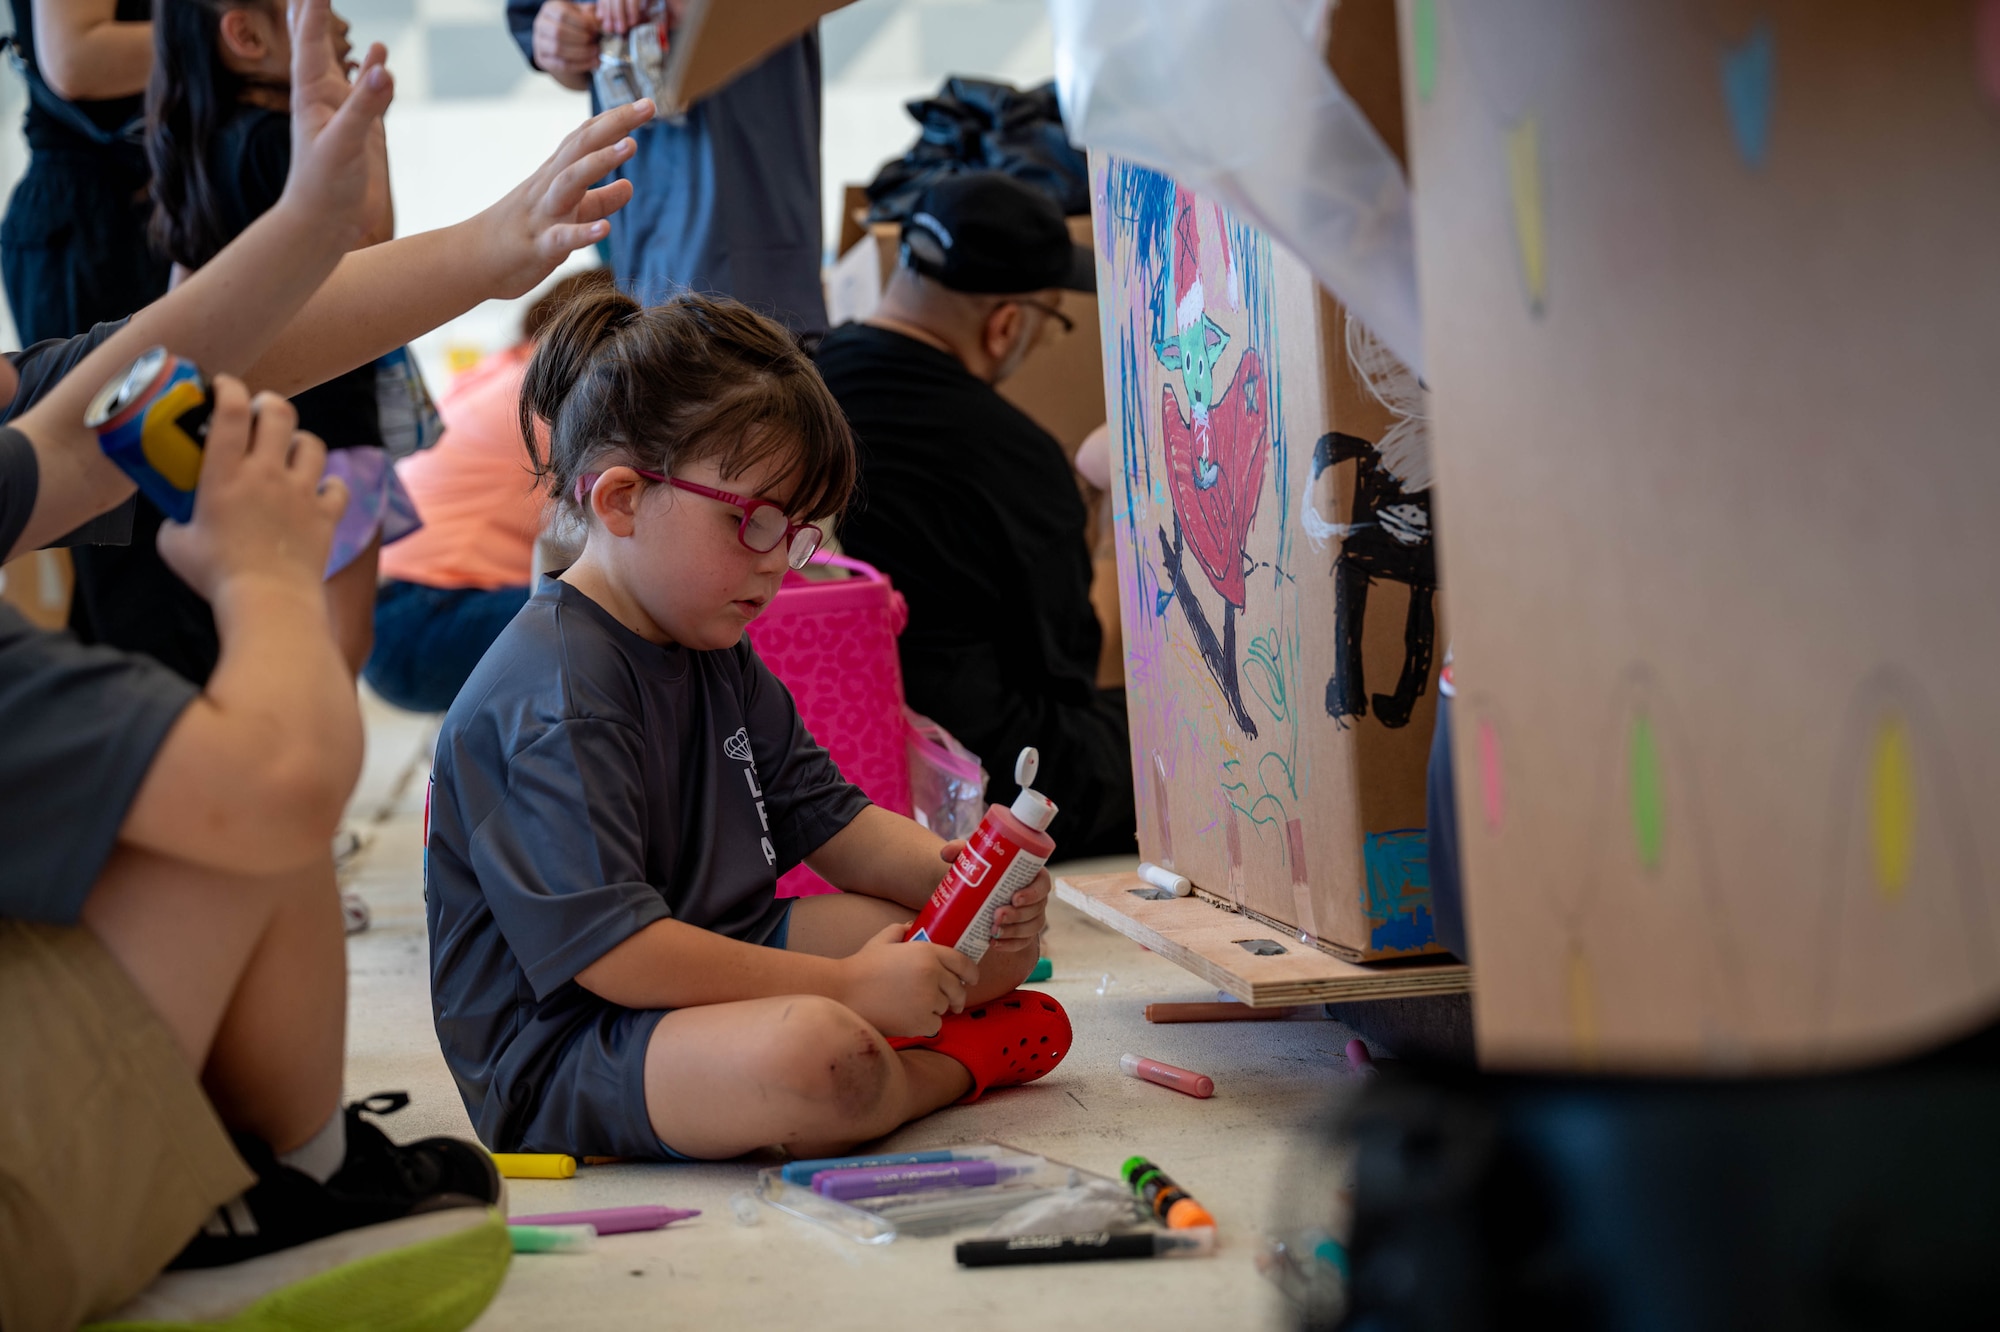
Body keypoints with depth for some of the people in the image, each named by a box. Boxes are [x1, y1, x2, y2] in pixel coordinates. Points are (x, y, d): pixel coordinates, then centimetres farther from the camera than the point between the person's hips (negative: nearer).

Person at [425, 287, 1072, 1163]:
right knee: (815, 1061, -35)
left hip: (720, 969, 10)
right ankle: (958, 1059, -3)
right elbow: (612, 952, -28)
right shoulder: (552, 701, -23)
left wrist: (954, 871, -7)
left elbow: (827, 819, 14)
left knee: (999, 941, 11)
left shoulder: (715, 655, 10)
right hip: (560, 1051, -9)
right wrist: (845, 987, -26)